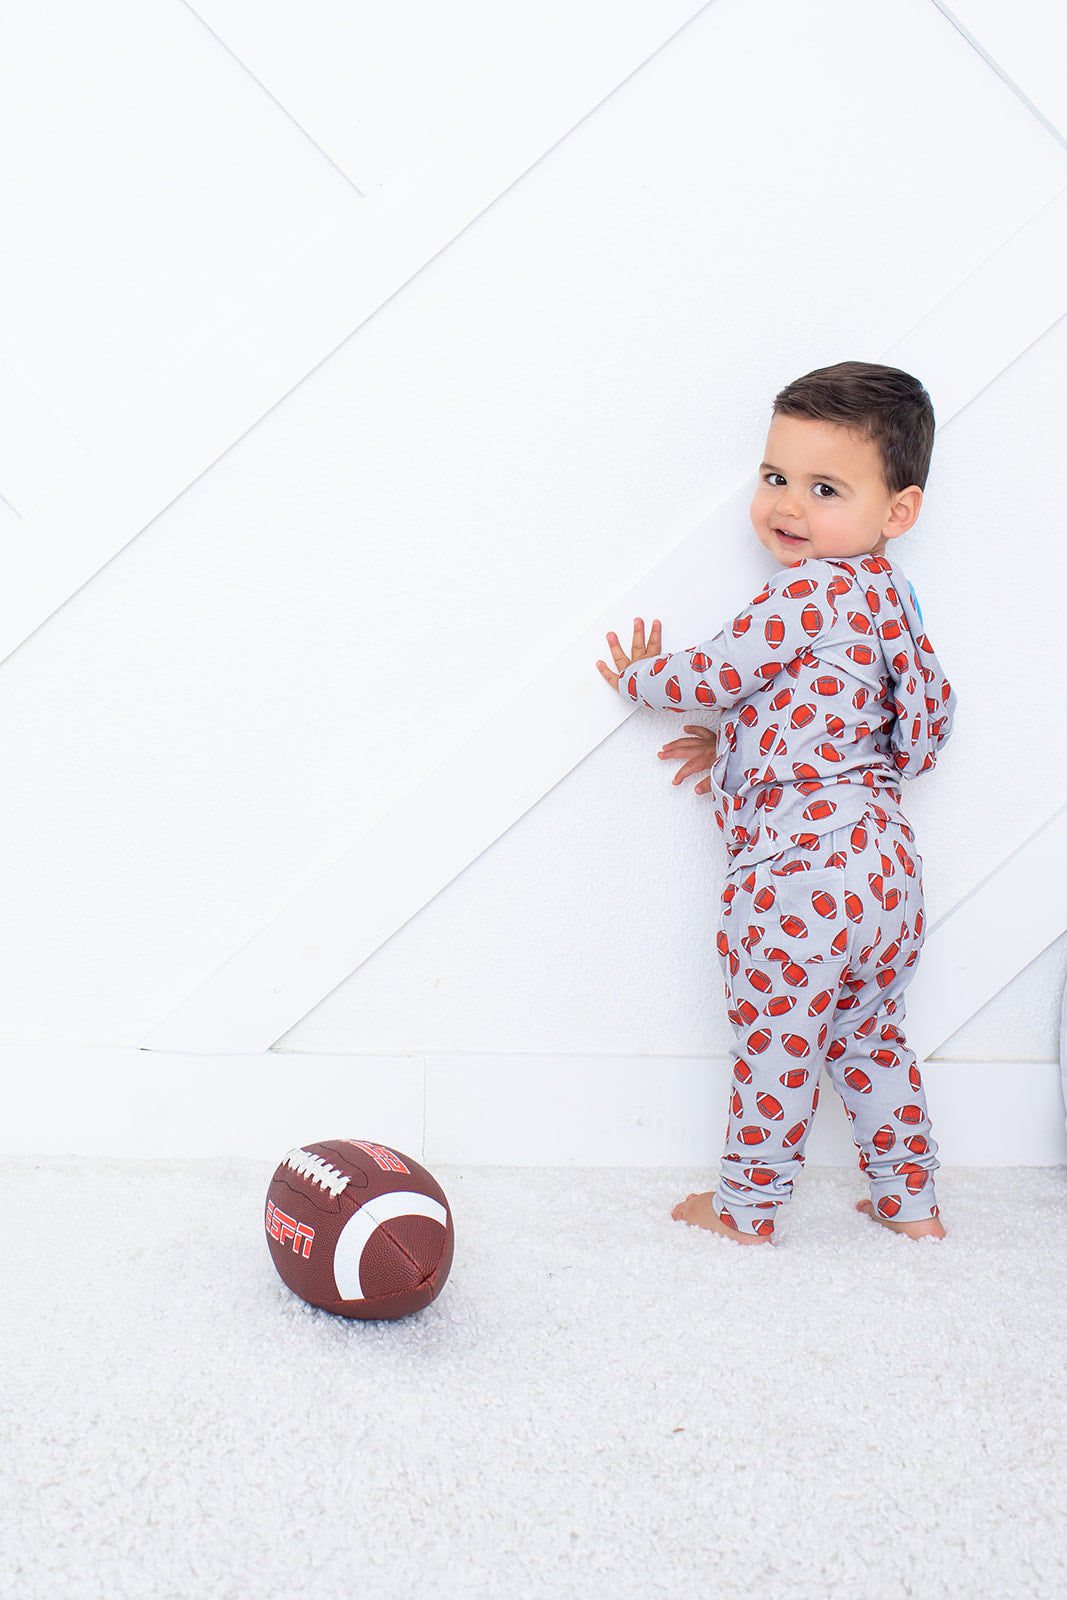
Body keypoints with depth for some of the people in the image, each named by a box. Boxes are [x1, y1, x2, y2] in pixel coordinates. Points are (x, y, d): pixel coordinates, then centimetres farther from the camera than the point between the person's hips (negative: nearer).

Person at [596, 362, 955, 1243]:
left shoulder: (811, 591, -14)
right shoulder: (892, 599, 15)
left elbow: (720, 673, -11)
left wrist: (640, 675, 12)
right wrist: (743, 746, 20)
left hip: (799, 856, -9)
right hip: (886, 856, 10)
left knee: (775, 1040, 5)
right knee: (869, 1036, 22)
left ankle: (747, 1207, 19)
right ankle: (911, 1201, 30)